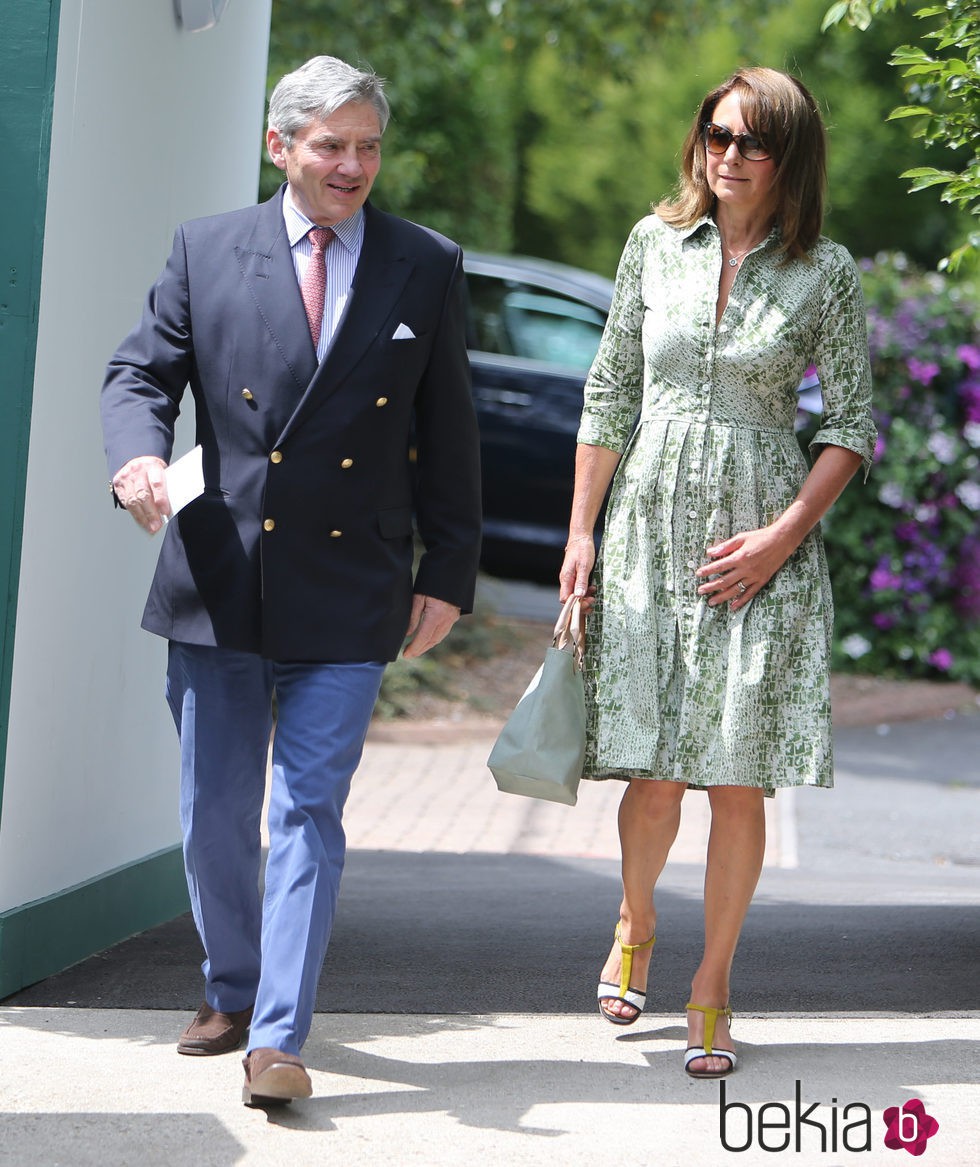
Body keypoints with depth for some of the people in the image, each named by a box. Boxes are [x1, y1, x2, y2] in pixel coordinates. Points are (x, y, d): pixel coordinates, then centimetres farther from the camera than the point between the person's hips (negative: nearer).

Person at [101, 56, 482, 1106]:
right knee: (214, 811, 11)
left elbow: (447, 431, 7)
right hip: (217, 581, 2)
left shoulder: (427, 268, 5)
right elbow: (140, 373, 5)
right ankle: (230, 992, 31)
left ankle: (279, 1038, -4)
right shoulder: (206, 251, 5)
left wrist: (449, 574, 3)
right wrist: (137, 454, -19)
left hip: (348, 593, -2)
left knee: (309, 811, -6)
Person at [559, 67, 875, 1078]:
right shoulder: (655, 243, 5)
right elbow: (609, 394, 8)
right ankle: (634, 927, 29)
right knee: (654, 773, -1)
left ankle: (713, 985, 15)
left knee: (738, 780, -1)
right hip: (650, 525, 1)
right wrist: (580, 531, 4)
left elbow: (851, 426, 2)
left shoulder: (826, 274, 0)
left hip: (760, 546, -1)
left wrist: (781, 536, -9)